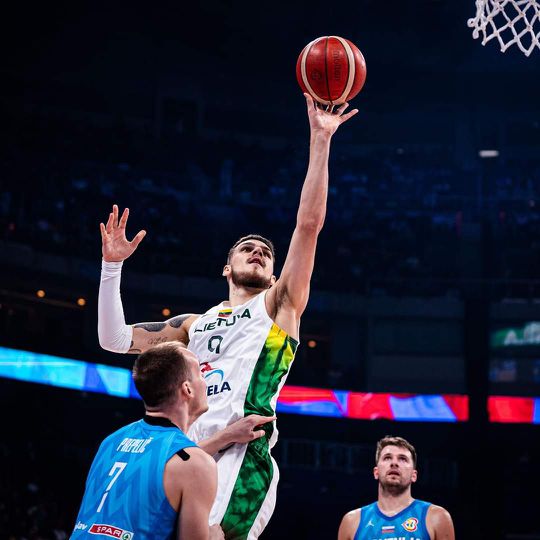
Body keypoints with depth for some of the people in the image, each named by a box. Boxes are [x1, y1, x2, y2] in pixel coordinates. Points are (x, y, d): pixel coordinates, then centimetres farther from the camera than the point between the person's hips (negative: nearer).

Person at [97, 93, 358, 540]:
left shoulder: (278, 306, 16)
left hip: (242, 457, -5)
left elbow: (309, 224, 6)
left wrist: (320, 141, 2)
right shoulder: (195, 325, 29)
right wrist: (113, 266, 15)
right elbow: (115, 339, 22)